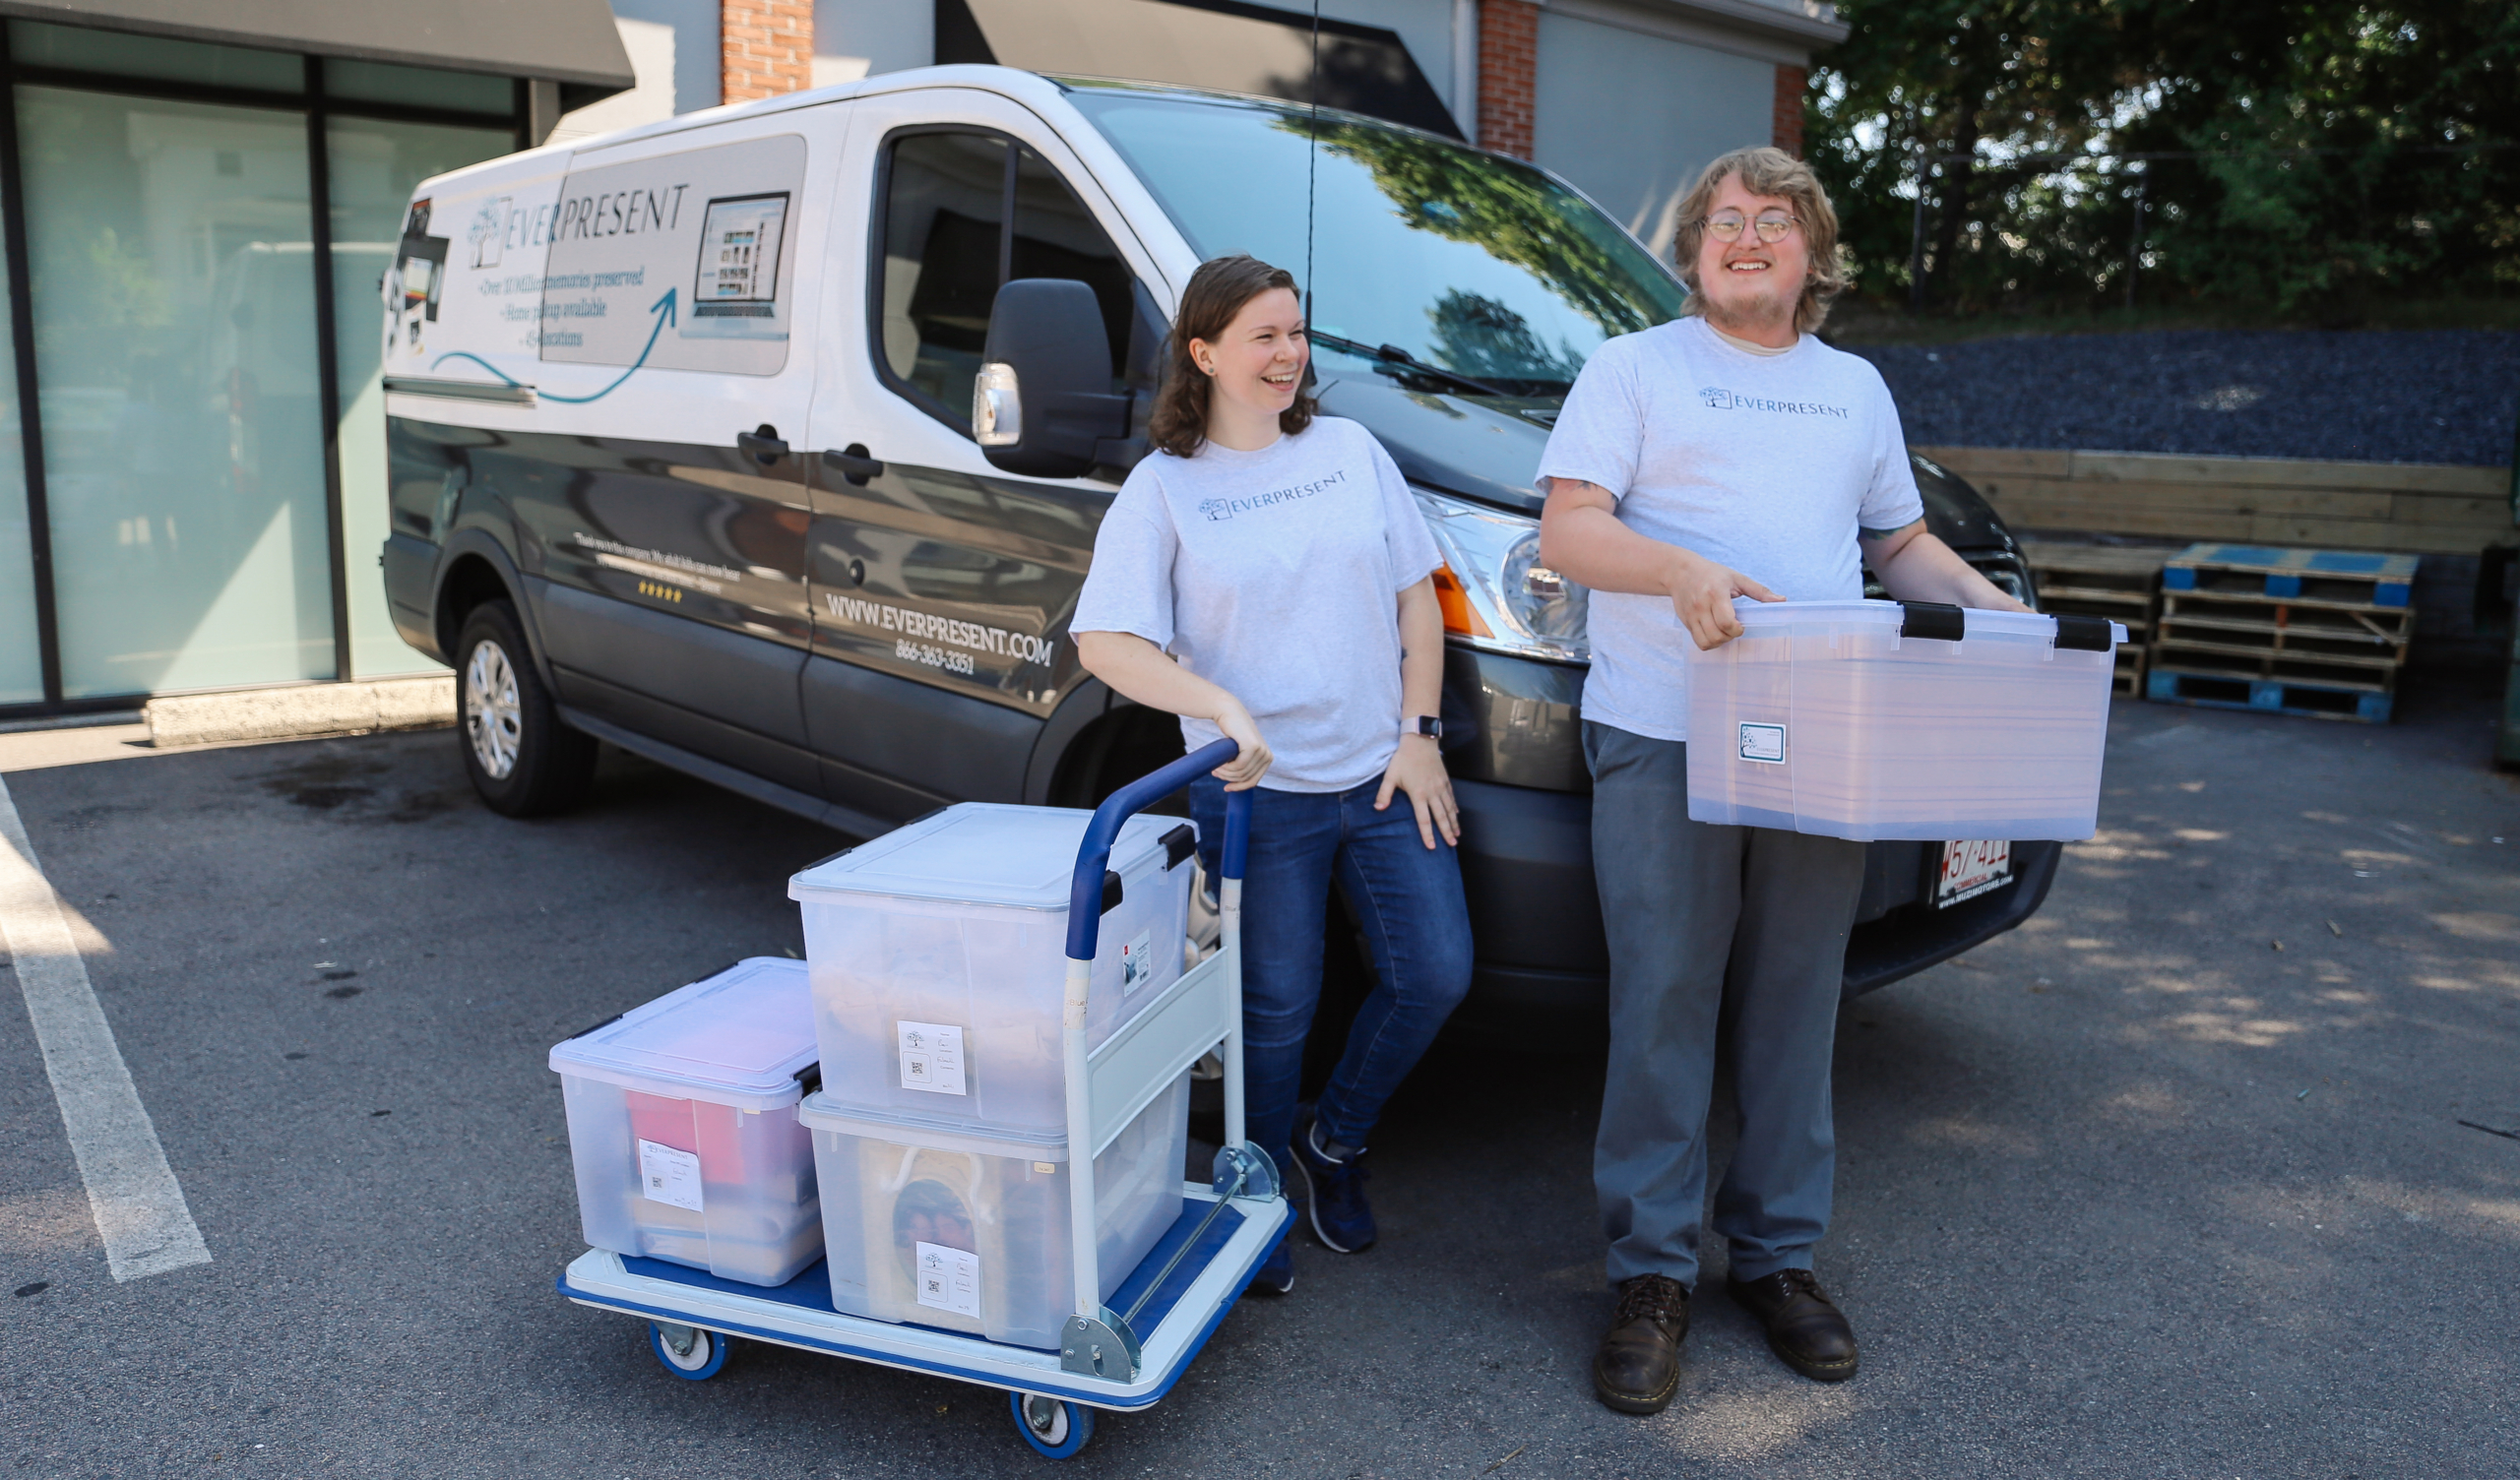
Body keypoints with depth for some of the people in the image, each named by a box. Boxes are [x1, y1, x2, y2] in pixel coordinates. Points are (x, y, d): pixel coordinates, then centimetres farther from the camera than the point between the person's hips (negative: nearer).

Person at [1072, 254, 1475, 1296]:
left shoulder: (1350, 449, 7)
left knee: (1437, 974, 3)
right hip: (1258, 791, -4)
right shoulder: (1163, 486, -3)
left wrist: (1419, 732, 0)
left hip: (1384, 776, 4)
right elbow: (1105, 644, -11)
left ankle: (1334, 1143, 28)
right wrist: (1223, 707, -26)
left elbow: (1416, 595, 9)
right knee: (1277, 1007, 5)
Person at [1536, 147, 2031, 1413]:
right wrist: (1679, 570, -24)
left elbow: (1901, 543, 26)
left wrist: (1991, 609, 8)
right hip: (1662, 736, -4)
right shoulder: (1634, 367, 6)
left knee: (1795, 1009, 10)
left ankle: (1778, 1251, 24)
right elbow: (1565, 530, -6)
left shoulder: (1857, 389, 22)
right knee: (1662, 1011, -2)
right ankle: (1651, 1272, 11)